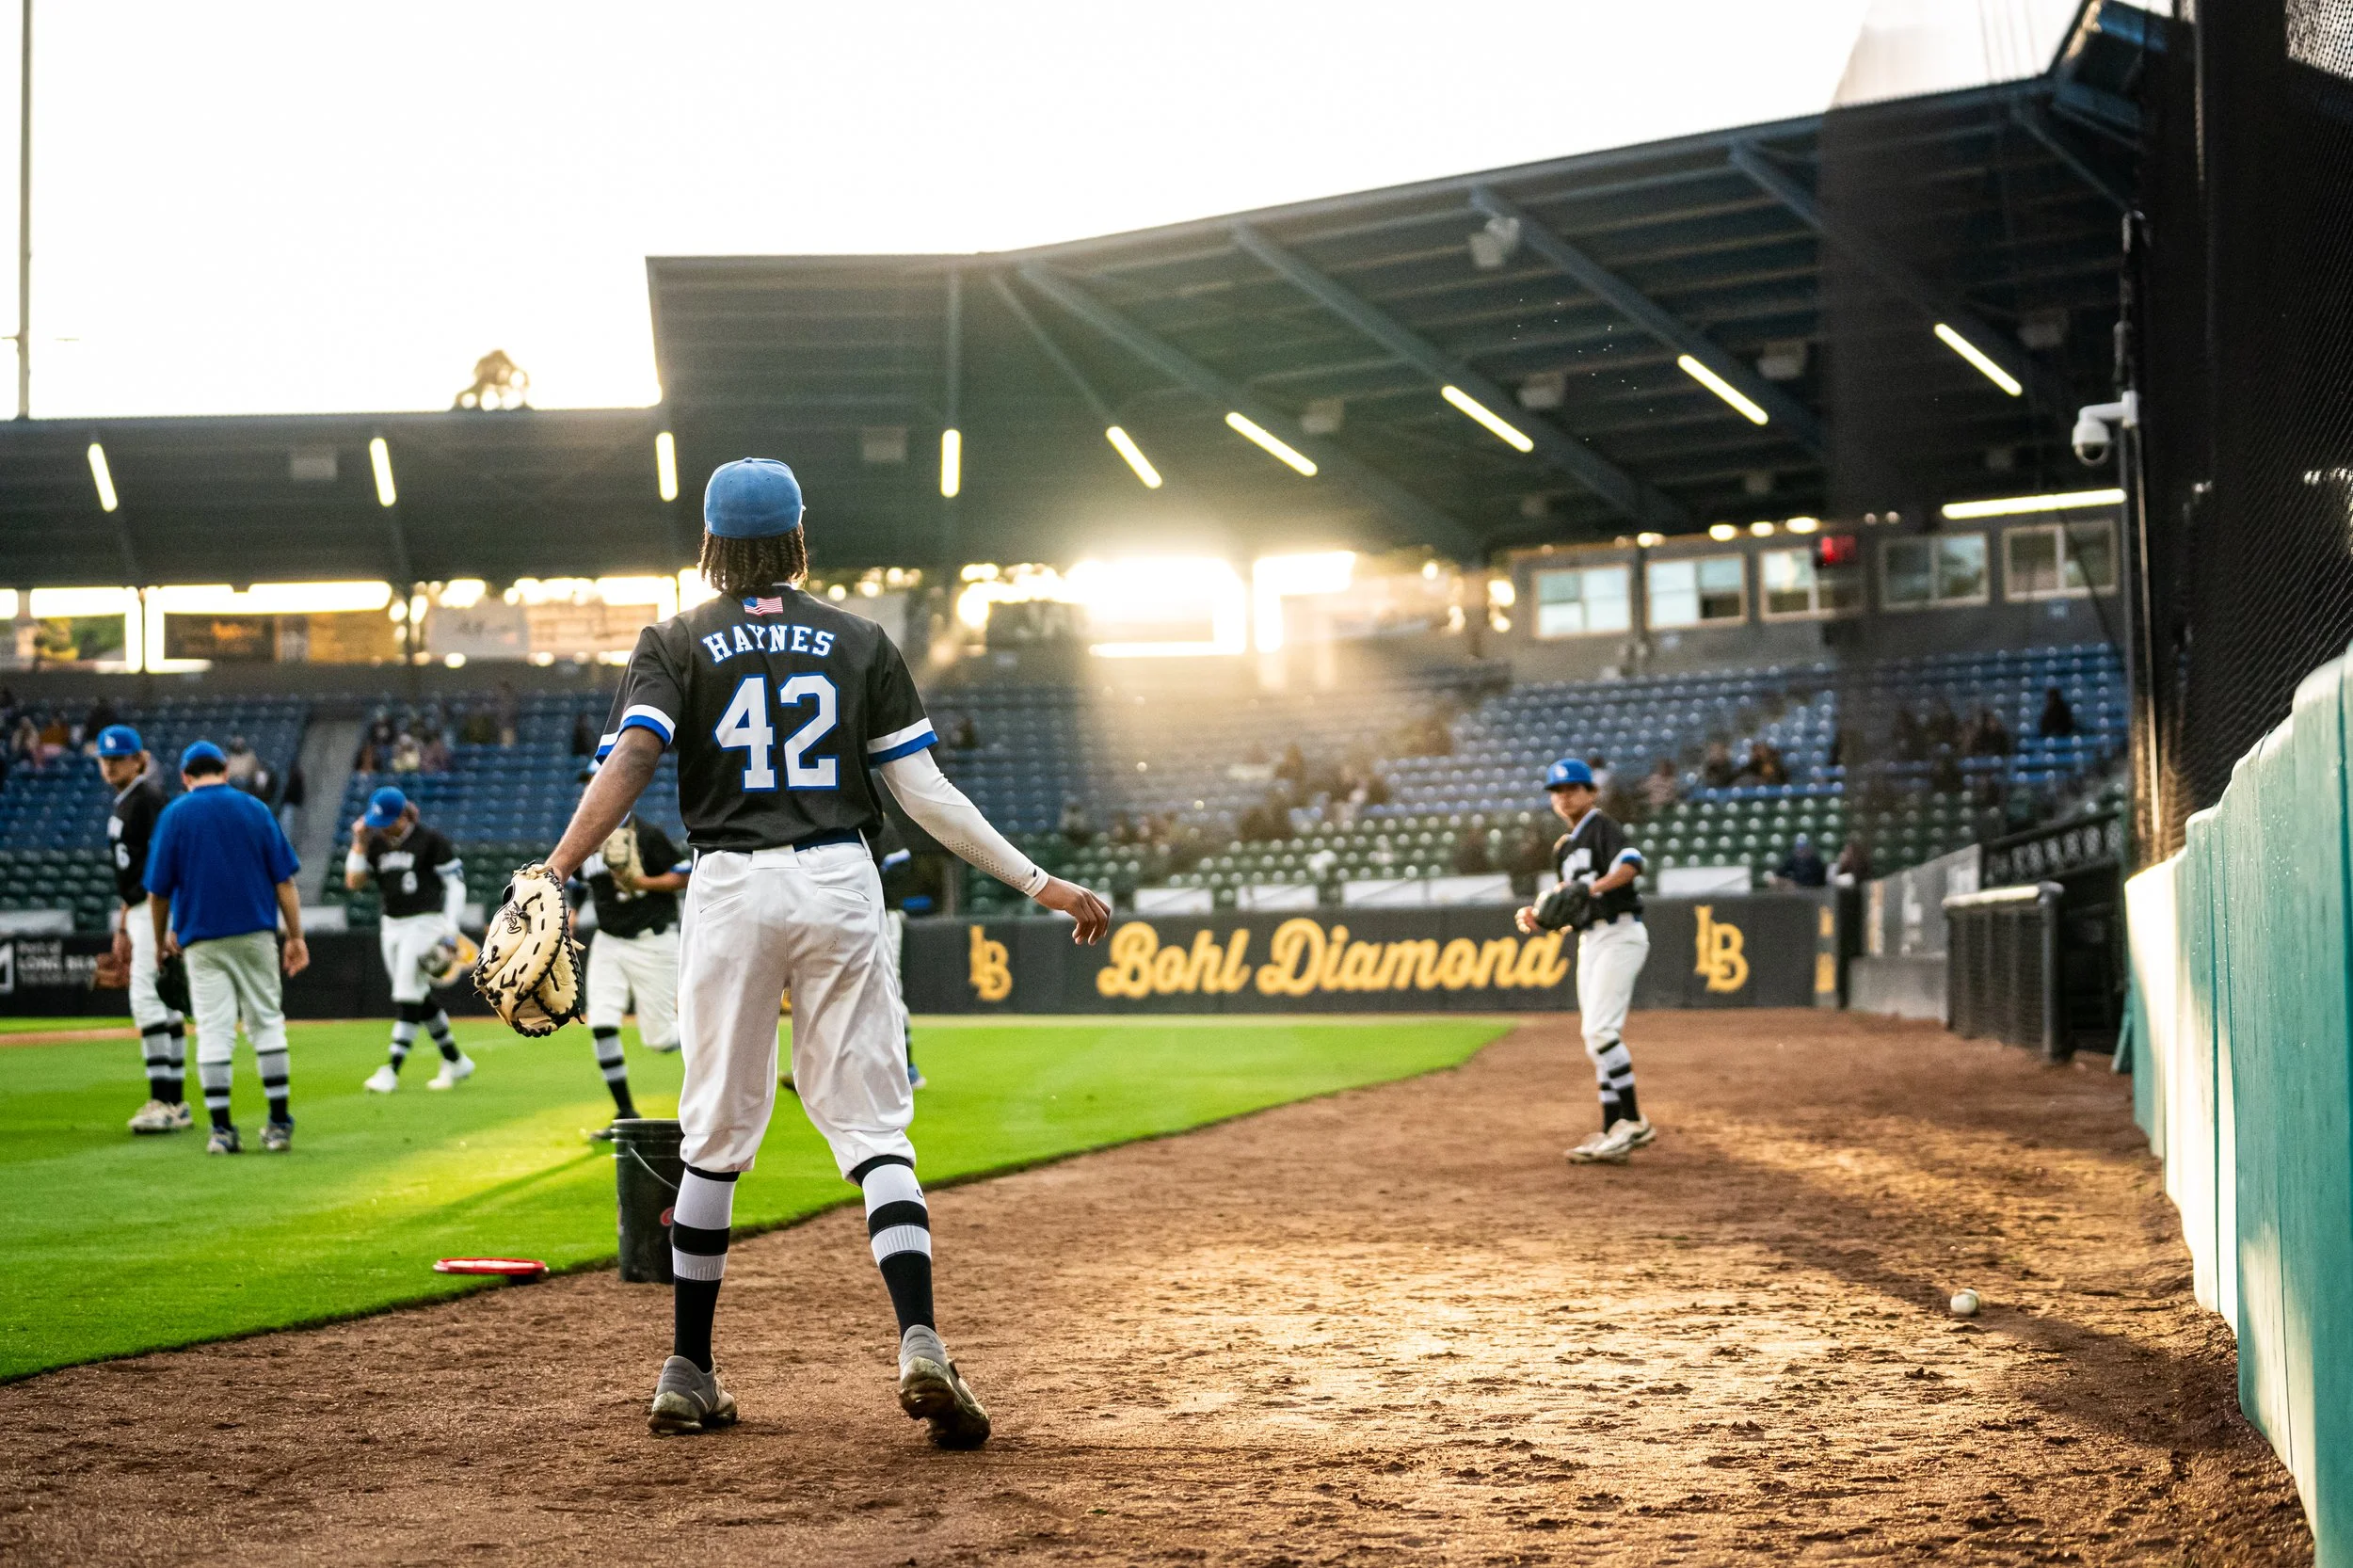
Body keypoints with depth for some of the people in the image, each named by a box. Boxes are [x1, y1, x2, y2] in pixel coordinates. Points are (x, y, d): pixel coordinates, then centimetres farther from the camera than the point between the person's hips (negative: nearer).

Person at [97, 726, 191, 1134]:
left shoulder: (149, 799, -11)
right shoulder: (122, 804, 18)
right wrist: (122, 927, 24)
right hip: (140, 912, 10)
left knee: (147, 997, -15)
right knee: (165, 1005, 10)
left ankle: (164, 1102, -17)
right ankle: (175, 1103, 14)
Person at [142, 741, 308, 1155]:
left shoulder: (174, 815, 0)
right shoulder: (255, 810, 3)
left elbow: (158, 890, 1)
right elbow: (284, 880, 0)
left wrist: (161, 939, 16)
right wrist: (296, 937, 4)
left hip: (202, 941, -1)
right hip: (255, 935, 1)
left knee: (213, 1031, 1)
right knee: (266, 1024, 8)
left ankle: (222, 1129, -1)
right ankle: (279, 1125, 6)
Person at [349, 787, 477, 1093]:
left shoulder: (430, 841, -10)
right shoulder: (376, 843, 7)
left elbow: (455, 883, -10)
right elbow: (353, 882, 4)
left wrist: (449, 930, -16)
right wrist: (359, 843, -6)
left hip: (424, 924, -7)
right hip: (391, 927, 7)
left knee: (407, 997, -12)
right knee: (419, 998, 11)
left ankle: (391, 1070, -15)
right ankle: (456, 1061, 22)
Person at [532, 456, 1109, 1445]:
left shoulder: (677, 643, 7)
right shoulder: (859, 641, 10)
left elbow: (632, 756, -12)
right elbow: (926, 793, 3)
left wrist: (555, 872, -22)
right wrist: (1040, 883, 5)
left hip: (730, 890, 0)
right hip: (840, 885, 0)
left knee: (715, 1138, 11)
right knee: (873, 1127, 0)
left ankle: (689, 1374, 15)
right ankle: (919, 1344, -19)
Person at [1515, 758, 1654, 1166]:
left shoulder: (1602, 827, -5)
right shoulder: (1564, 848, 20)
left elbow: (1631, 862, -26)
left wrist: (1594, 887, -41)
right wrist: (1536, 915, 5)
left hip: (1618, 934, -9)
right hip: (1589, 941, 9)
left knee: (1599, 1030, -18)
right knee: (1597, 1038, 7)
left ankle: (1632, 1121, -13)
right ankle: (1613, 1132, 10)